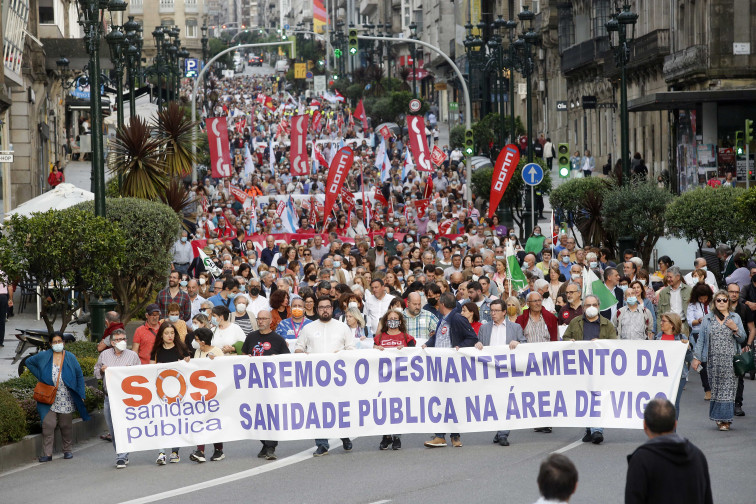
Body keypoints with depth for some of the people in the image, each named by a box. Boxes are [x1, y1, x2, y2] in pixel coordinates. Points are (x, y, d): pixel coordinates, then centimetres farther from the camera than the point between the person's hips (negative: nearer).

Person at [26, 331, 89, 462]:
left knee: (66, 425, 6)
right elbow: (29, 362, 19)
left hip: (66, 401, 0)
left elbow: (79, 376, 10)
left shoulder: (70, 358, 5)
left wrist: (81, 395, 4)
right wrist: (39, 376, 6)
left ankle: (67, 450, 21)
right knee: (48, 424, -9)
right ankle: (47, 453, -7)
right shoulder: (43, 356, 4)